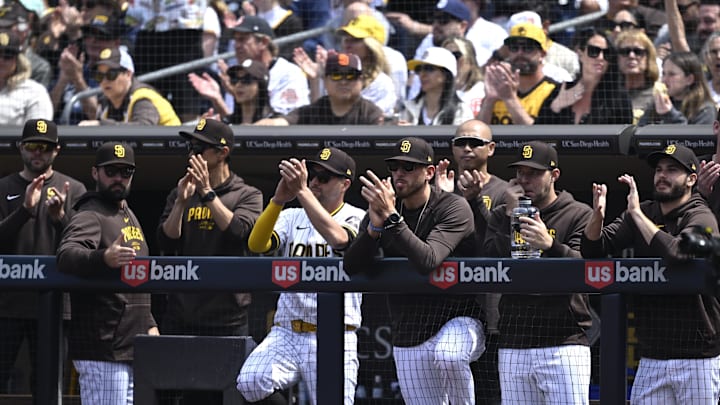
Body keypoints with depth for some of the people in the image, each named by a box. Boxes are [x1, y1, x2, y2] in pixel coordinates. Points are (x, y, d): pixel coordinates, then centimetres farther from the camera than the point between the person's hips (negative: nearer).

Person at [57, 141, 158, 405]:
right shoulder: (91, 216, -10)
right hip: (102, 351, -9)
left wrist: (149, 324, 19)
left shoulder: (128, 215, 19)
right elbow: (67, 255, -31)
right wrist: (104, 258, -51)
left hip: (133, 347, 9)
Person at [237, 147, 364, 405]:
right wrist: (279, 199, -18)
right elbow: (257, 244, -4)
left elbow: (337, 238, -22)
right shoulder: (292, 217, 14)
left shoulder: (356, 219, 2)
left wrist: (302, 191, -26)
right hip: (285, 334, 3)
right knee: (251, 382, -23)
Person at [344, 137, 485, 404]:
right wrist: (375, 226, -24)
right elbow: (351, 267, -9)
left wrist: (391, 219, -32)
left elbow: (427, 261, -28)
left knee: (446, 354, -38)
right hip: (407, 339, 6)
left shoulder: (454, 208, -12)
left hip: (458, 323, -6)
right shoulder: (381, 209, 4)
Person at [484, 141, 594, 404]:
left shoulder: (579, 215, 3)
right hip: (513, 346, 4)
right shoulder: (501, 217, 14)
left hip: (564, 345, -4)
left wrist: (550, 245, -31)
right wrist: (511, 216, -6)